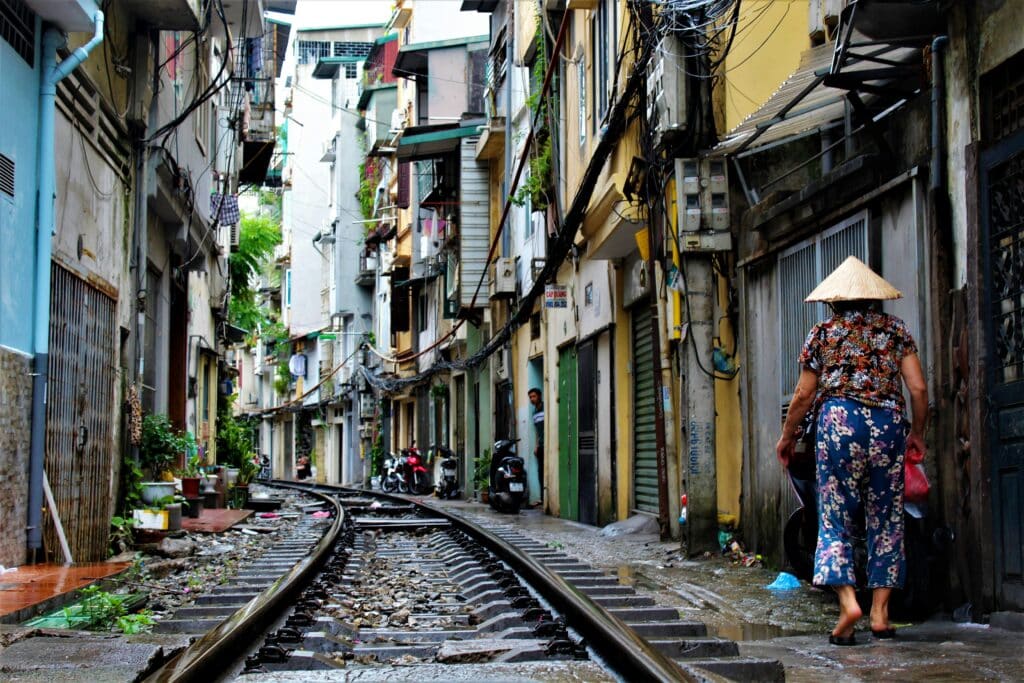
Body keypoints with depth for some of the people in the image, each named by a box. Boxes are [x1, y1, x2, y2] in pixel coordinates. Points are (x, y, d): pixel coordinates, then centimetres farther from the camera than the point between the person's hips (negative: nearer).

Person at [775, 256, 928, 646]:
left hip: (839, 421, -2)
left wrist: (787, 437, 21)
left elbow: (803, 396, 7)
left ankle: (847, 600, -17)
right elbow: (918, 388, 4)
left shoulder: (823, 332, 7)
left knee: (834, 518, 1)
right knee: (886, 520, 8)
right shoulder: (895, 330, 10)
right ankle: (880, 612, 7)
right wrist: (917, 431, 19)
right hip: (888, 424, 2)